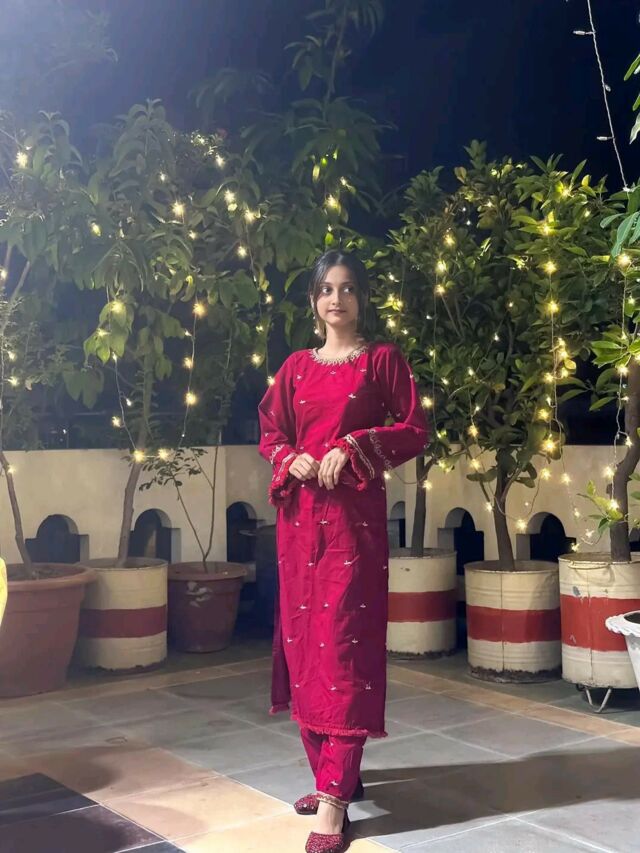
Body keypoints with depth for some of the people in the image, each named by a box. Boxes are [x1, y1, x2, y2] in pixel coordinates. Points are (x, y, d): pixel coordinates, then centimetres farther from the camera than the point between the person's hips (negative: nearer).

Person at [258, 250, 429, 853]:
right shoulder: (296, 367, 14)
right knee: (302, 635, 6)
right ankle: (331, 771, 20)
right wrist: (293, 460, -6)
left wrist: (352, 449, -13)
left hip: (355, 513, -4)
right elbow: (270, 433, 15)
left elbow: (414, 430, -1)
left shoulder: (383, 360, 4)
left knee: (345, 639, -9)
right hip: (300, 514, 5)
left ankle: (335, 796, -8)